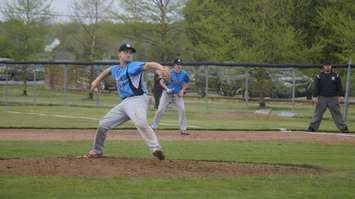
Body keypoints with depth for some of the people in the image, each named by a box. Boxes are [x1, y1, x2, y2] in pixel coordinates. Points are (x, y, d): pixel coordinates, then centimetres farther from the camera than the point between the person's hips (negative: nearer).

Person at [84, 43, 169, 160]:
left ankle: (155, 148, -46)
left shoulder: (133, 66, -6)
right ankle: (97, 151, 32)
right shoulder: (116, 69, 17)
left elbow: (149, 65, -24)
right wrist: (98, 80, 33)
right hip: (125, 103, 8)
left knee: (140, 122, -37)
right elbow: (109, 70, 42)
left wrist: (161, 68, -44)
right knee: (103, 124, 13)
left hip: (138, 99, -8)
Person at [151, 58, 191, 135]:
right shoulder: (169, 73, -11)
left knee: (182, 110, -11)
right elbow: (161, 82, -4)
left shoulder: (184, 74, -4)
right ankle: (153, 127, 3)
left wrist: (182, 90, -2)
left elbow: (187, 83, 13)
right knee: (160, 110, -7)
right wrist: (167, 89, -19)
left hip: (178, 95, 2)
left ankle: (183, 129, -2)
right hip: (167, 94, -2)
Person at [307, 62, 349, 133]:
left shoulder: (336, 76, 7)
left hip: (333, 98, 0)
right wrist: (315, 97, -5)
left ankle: (343, 128, 3)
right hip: (322, 98, 0)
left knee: (337, 113, 0)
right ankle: (312, 127, 2)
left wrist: (340, 96, -3)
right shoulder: (319, 76, 5)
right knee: (318, 113, 0)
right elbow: (316, 87, 3)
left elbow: (339, 87, 6)